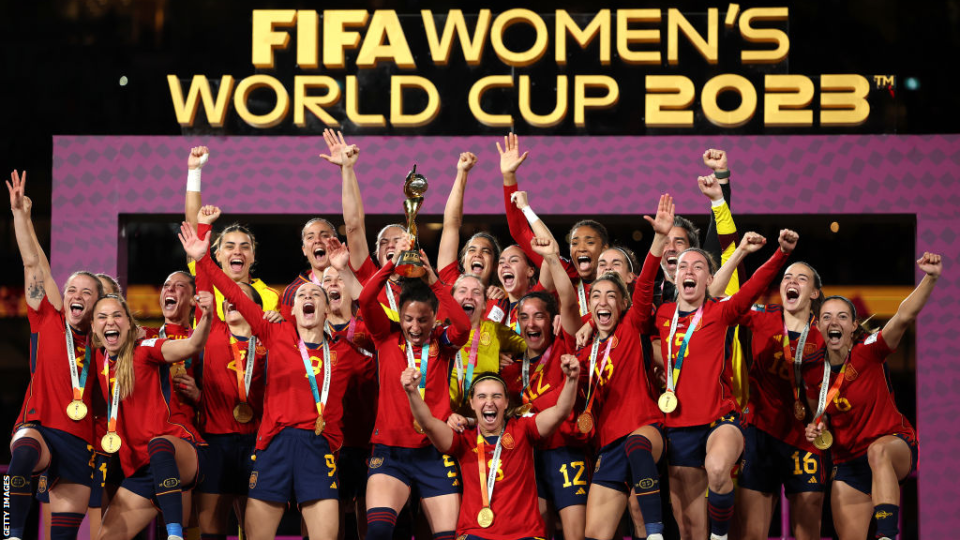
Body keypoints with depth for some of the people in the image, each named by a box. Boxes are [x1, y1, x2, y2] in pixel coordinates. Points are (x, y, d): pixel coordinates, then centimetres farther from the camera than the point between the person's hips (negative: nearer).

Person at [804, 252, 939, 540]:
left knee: (878, 451, -42)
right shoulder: (814, 373, 0)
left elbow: (904, 316, -30)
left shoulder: (867, 353, -13)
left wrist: (930, 278, -44)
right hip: (848, 462, 6)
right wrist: (815, 428, -3)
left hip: (895, 444, -5)